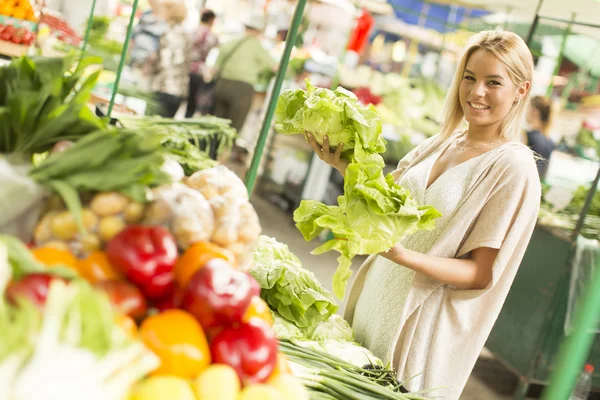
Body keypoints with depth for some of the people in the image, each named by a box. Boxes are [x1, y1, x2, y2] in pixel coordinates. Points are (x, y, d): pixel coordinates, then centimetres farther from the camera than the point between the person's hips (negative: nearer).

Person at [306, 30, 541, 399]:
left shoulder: (514, 166, -14)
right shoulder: (442, 144, 6)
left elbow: (482, 273, -16)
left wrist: (403, 256, -29)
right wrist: (344, 164, -6)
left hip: (424, 325, -6)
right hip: (374, 304, 6)